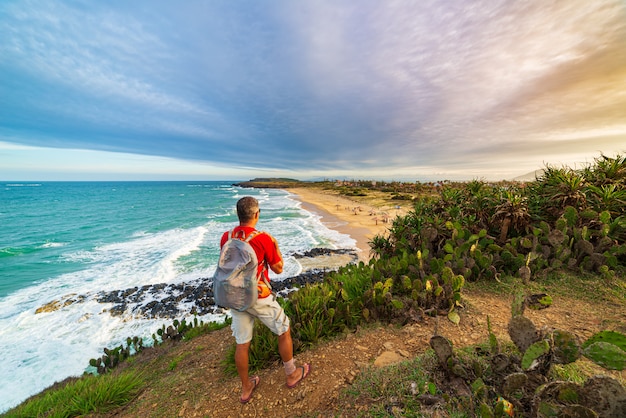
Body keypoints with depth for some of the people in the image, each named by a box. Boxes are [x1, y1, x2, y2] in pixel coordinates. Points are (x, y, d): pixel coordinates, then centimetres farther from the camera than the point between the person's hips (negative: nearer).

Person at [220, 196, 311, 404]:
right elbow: (278, 269, -10)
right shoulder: (263, 238, -20)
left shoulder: (226, 237, -5)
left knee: (242, 344, 20)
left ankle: (246, 388, 41)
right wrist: (275, 244, 2)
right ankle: (292, 374, 37)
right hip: (259, 298, -5)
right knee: (284, 332, 18)